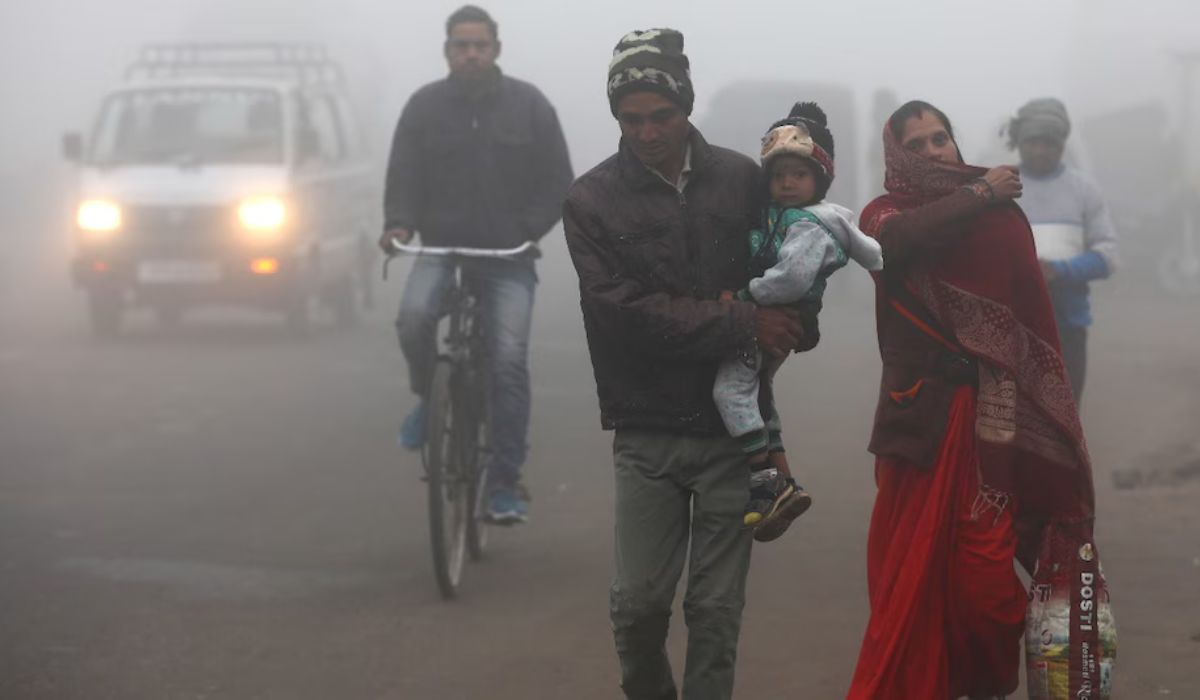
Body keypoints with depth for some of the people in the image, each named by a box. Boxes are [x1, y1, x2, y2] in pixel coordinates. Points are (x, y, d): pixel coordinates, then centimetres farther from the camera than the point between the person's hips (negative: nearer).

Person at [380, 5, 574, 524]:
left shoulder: (528, 106, 3)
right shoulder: (425, 106, 5)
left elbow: (558, 183, 4)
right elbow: (403, 177, 6)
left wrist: (526, 231, -12)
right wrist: (400, 223, -14)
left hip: (507, 255, -1)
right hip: (441, 247, 1)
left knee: (509, 360, -13)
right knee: (414, 316, -30)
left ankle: (505, 482, -7)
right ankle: (429, 398, 1)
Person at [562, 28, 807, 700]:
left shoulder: (742, 179, 3)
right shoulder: (593, 199, -3)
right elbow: (623, 310, -13)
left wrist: (789, 328, -13)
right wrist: (743, 323, -17)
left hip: (732, 424, 1)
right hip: (648, 433, -1)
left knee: (718, 607, 4)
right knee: (639, 601, 1)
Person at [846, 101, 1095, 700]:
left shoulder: (999, 217, 5)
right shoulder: (885, 213, 9)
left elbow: (1030, 309, -2)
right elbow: (897, 240, -16)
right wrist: (979, 194, -8)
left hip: (984, 409, -1)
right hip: (918, 410, 1)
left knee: (981, 563, -8)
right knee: (908, 561, -3)